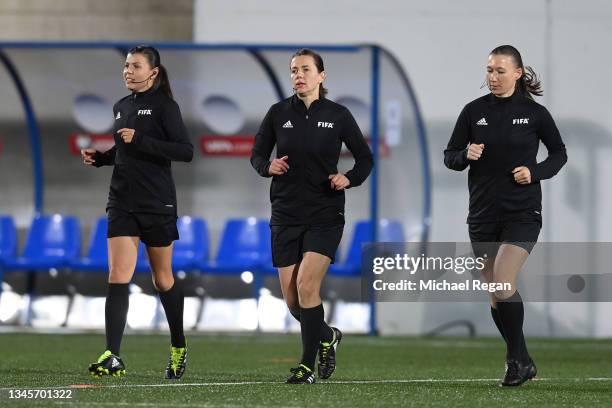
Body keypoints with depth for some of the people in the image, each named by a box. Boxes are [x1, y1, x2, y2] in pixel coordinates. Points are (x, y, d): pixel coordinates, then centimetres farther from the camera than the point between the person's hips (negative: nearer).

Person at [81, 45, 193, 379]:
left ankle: (178, 348, 28)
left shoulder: (164, 106, -7)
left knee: (163, 279, 9)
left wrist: (140, 140, -23)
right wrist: (99, 158, 6)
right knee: (118, 277, -9)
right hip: (122, 202, 5)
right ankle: (112, 358, -17)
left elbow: (186, 151, -16)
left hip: (157, 204, -5)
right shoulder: (121, 107, 13)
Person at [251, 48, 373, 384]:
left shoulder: (338, 115, -1)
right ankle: (327, 336, 32)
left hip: (325, 214, -3)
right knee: (291, 298, 2)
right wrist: (269, 166, -11)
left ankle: (307, 366, -10)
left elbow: (365, 158, 8)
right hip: (286, 214, 3)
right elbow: (257, 155, 11)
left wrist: (349, 179, -12)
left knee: (306, 284, -18)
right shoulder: (279, 113, 3)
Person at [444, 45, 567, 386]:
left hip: (522, 214, -4)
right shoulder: (475, 111, 2)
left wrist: (535, 172, -9)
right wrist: (466, 155, -14)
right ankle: (522, 362, 21)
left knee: (503, 284, -19)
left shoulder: (535, 112, -3)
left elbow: (559, 153, 9)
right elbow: (450, 156, 8)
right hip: (483, 214, 4)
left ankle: (517, 359, -3)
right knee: (496, 293, 6)